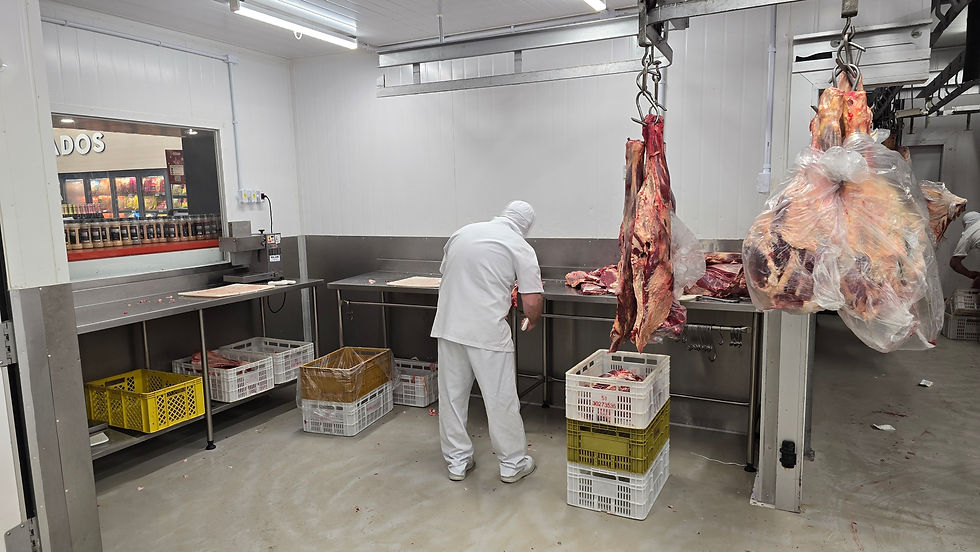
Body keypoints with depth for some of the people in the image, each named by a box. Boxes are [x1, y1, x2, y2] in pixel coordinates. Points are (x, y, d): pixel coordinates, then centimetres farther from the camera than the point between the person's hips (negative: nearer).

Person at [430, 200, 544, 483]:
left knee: (452, 396, 14)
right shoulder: (520, 248, -4)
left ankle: (457, 462, 27)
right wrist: (532, 320, 14)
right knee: (501, 398, 8)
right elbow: (532, 302, -9)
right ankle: (512, 464, 22)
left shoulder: (462, 233, 11)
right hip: (488, 332, -5)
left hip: (448, 326, 5)